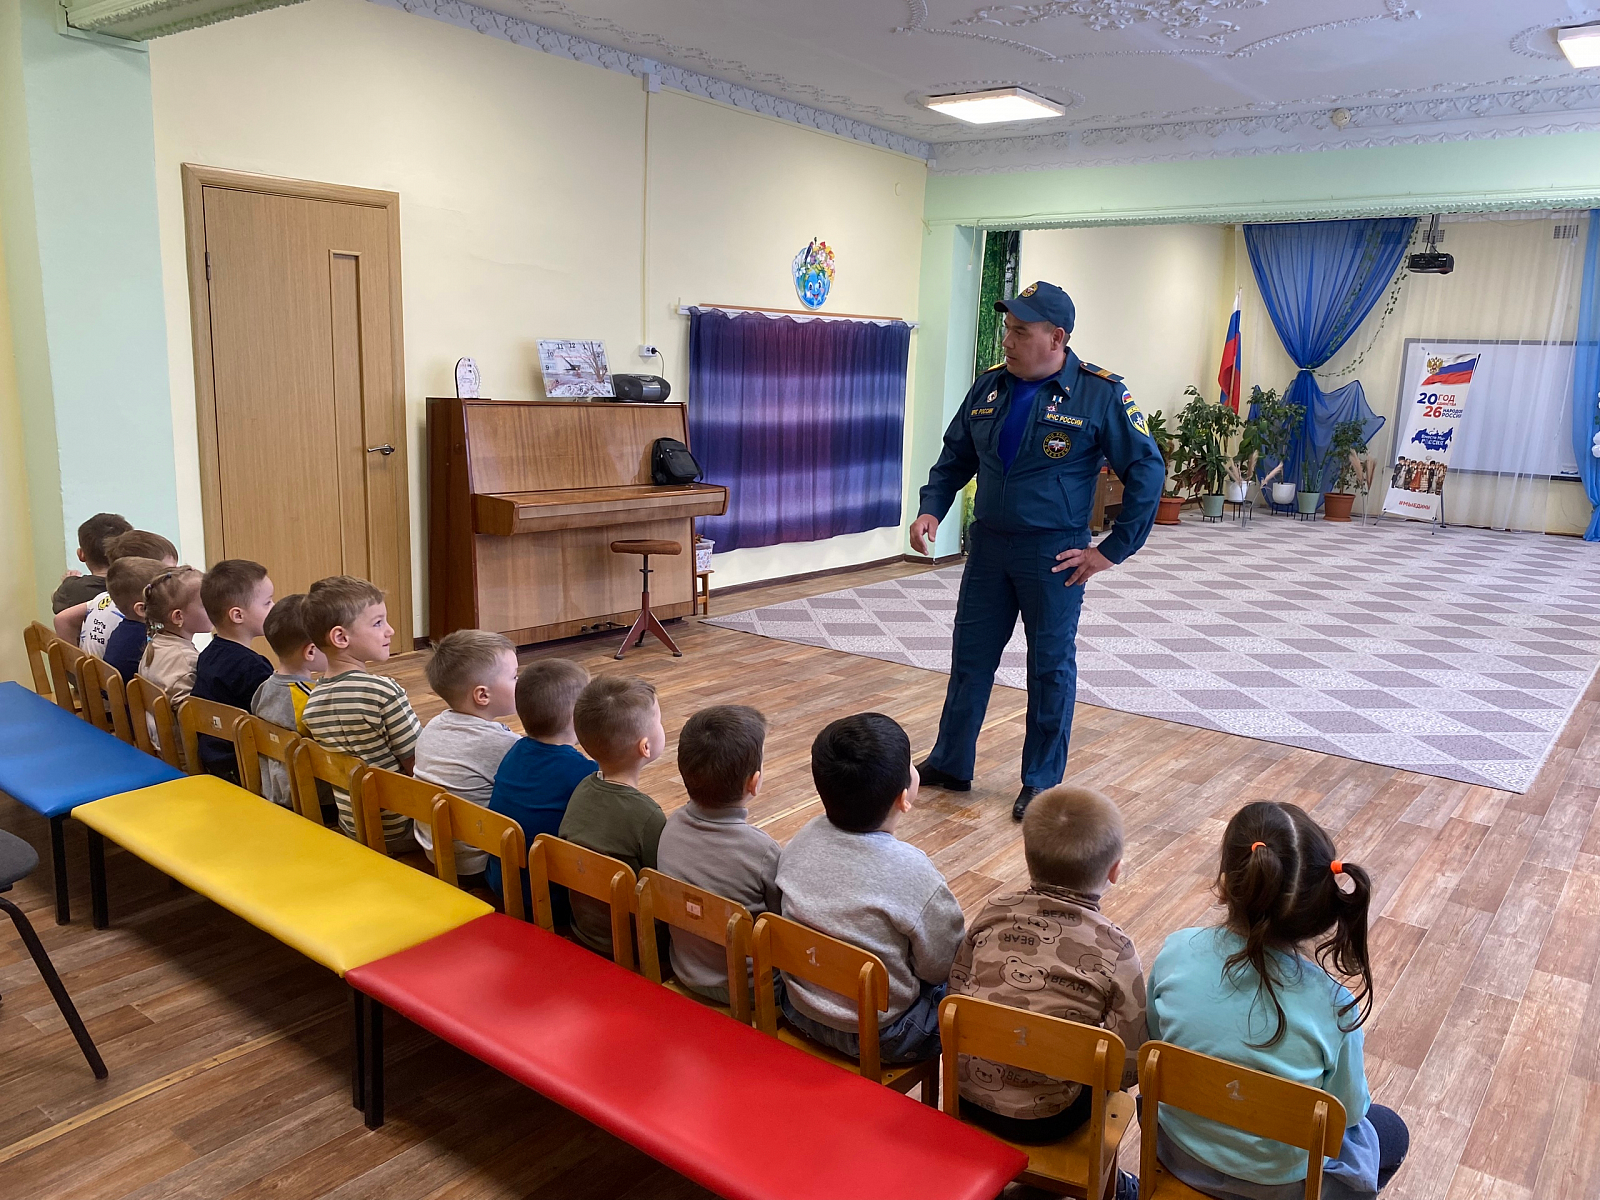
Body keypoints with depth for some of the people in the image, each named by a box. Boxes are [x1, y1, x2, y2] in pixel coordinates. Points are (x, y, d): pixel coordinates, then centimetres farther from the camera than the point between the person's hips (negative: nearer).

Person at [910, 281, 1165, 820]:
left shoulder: (1100, 394, -11)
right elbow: (955, 457, 15)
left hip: (1054, 554, -5)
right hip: (988, 545, 5)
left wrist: (1111, 550, -10)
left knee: (1051, 665, 7)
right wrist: (931, 509, 0)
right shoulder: (989, 386, 4)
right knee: (970, 655, 13)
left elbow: (1147, 470, -9)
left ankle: (1042, 784, 22)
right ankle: (950, 764, 28)